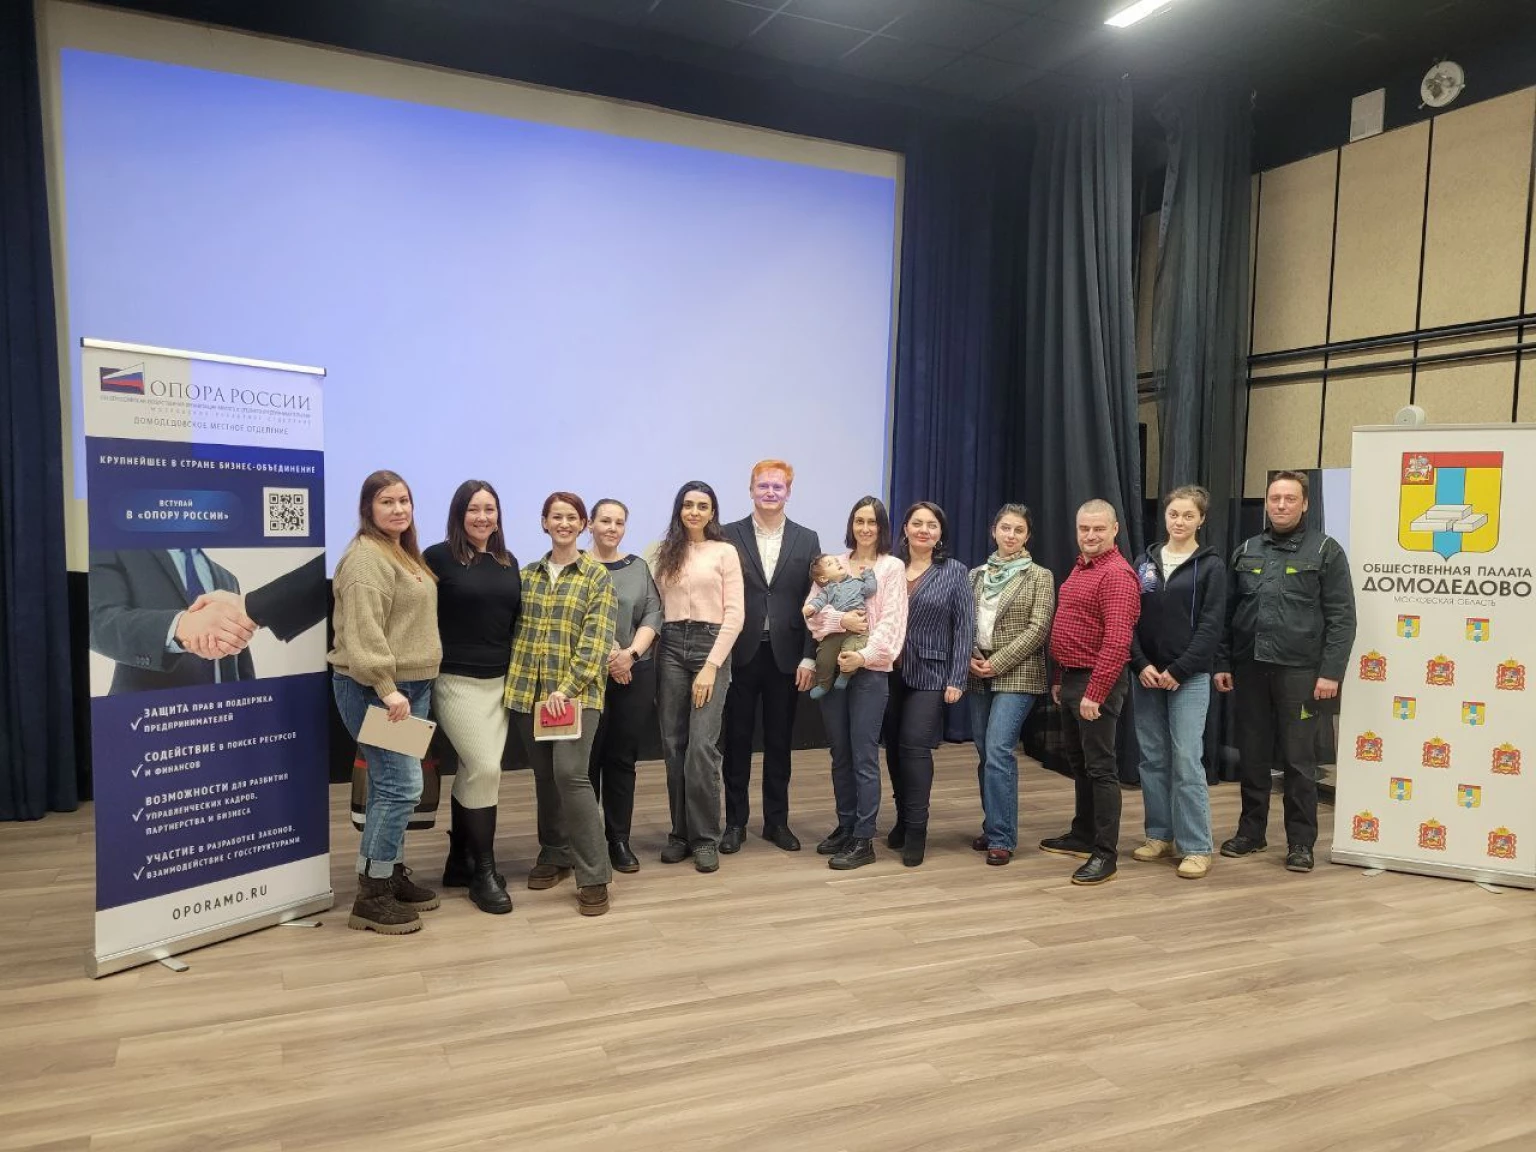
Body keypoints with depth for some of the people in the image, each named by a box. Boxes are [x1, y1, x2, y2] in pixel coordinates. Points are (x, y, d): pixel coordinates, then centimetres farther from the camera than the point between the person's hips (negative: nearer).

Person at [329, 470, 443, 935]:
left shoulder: (405, 554, 17)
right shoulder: (366, 557, -14)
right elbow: (363, 634, -23)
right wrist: (387, 689, -27)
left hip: (411, 685, 9)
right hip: (374, 690, -9)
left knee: (391, 786, 14)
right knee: (401, 786, -11)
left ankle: (392, 875, 23)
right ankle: (371, 897, -2)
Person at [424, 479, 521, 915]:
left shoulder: (508, 562, 11)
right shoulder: (438, 558, -7)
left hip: (500, 681, 6)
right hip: (457, 681, -6)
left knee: (473, 770, 11)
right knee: (485, 769, -10)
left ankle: (459, 861, 24)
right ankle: (484, 870, 4)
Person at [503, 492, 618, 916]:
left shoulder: (597, 576, -1)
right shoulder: (527, 575, 12)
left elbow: (596, 641, -9)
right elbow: (515, 631, 14)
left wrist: (567, 688, -18)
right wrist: (513, 682, 3)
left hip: (575, 693, -5)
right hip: (528, 691, 5)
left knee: (571, 774, -15)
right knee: (544, 776, 11)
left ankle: (594, 876, -7)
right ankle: (555, 854, 29)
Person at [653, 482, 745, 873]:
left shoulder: (725, 552, 1)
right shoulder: (664, 553, 12)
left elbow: (734, 614, -4)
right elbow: (655, 607, 10)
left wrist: (711, 666, -10)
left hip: (710, 646, -3)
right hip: (671, 648, 4)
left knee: (702, 746, -10)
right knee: (673, 746, 5)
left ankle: (705, 837, 2)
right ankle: (681, 832, 17)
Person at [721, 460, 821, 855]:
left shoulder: (807, 539, 5)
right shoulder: (730, 535, 0)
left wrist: (809, 657, -4)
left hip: (785, 655, 1)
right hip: (741, 655, -1)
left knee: (779, 742, 10)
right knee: (737, 740, 7)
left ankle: (776, 821, 22)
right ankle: (736, 821, 19)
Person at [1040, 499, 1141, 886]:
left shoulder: (1117, 575, -17)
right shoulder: (1080, 567, 14)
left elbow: (1116, 641, -24)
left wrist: (1094, 692, -25)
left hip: (1096, 683, -10)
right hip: (1071, 678, 10)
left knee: (1100, 767, -4)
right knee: (1078, 762, 18)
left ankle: (1106, 853, 3)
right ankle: (1083, 835, 31)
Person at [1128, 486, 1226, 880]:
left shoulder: (1210, 566, -1)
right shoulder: (1145, 561, 10)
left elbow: (1210, 627, -7)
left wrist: (1178, 671, -14)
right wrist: (1141, 665, -7)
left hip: (1189, 677, -4)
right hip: (1146, 674, 4)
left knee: (1187, 761, -7)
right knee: (1153, 758, 8)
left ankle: (1197, 848, 0)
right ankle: (1160, 835, 20)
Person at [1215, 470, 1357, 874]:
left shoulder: (1325, 551, 0)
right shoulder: (1246, 552, 12)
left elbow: (1341, 618, -5)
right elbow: (1228, 613, 12)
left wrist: (1330, 672, -11)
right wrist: (1223, 663, 6)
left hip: (1299, 670, -4)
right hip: (1250, 668, 4)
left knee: (1298, 760, 2)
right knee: (1253, 756, 11)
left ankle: (1301, 842, 13)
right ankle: (1251, 831, 22)